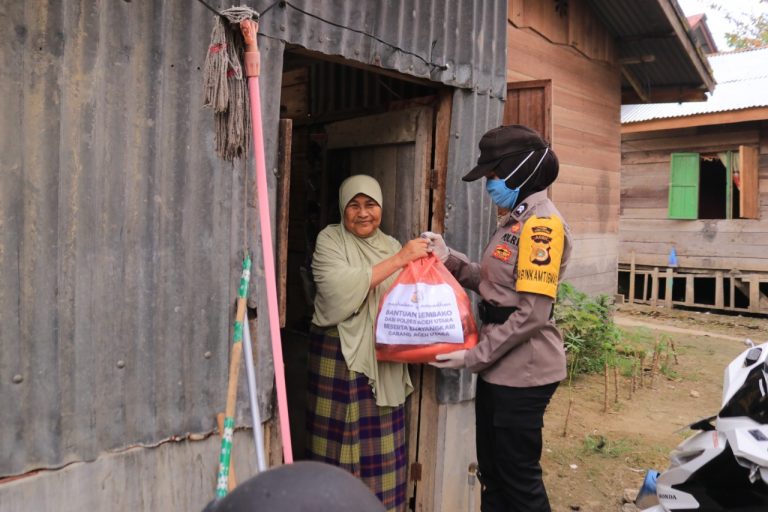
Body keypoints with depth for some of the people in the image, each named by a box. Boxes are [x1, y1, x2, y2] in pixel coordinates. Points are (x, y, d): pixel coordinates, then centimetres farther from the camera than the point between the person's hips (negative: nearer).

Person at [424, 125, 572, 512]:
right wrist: (448, 259, 0)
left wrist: (474, 356, -19)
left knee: (519, 478, 9)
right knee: (492, 473, 22)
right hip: (499, 365, 9)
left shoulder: (542, 223, -18)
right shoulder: (514, 220, 11)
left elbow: (532, 315, -23)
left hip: (522, 371, -9)